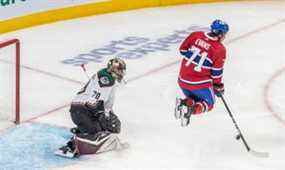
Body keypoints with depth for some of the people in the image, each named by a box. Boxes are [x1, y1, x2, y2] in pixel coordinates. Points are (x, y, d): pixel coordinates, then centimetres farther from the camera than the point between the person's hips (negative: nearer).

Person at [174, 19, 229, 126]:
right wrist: (218, 87, 8)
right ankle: (191, 110, -15)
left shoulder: (195, 35, -1)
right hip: (200, 83, -5)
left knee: (194, 99, 30)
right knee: (208, 104, 18)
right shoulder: (219, 49, -12)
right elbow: (216, 72, -7)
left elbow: (183, 50, 10)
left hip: (183, 80, 5)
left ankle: (183, 103, -5)